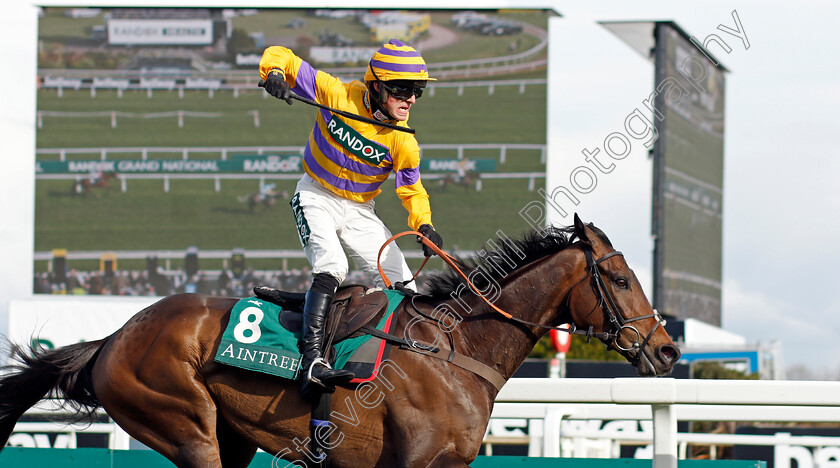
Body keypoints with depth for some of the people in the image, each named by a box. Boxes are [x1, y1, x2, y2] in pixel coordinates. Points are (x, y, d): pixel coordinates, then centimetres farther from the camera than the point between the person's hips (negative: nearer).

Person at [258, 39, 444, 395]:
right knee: (331, 267, -29)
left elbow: (411, 189, 4)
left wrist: (424, 225, -15)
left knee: (402, 286, -2)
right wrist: (275, 72, -36)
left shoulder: (403, 142, -11)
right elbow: (281, 57, -12)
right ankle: (312, 362, -39)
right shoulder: (337, 95, -19)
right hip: (317, 197, -4)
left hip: (360, 211, 4)